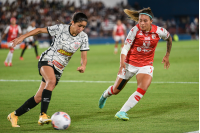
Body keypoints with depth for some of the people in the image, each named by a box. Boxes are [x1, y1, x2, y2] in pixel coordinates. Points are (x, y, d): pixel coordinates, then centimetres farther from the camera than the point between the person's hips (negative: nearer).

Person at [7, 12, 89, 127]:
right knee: (52, 80, -37)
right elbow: (40, 30, -2)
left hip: (58, 69, 4)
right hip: (47, 60, -4)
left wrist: (83, 66, -25)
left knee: (38, 98, 0)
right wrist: (22, 37, -6)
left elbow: (84, 56, -2)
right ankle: (43, 115, -40)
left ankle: (14, 115, 17)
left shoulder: (83, 37, -4)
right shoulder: (61, 28, -12)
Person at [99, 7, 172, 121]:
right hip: (130, 63, -1)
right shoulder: (135, 30, -17)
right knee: (116, 90, 9)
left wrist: (167, 56, 16)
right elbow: (125, 47, -18)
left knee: (142, 89, -25)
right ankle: (105, 95, 47)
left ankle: (122, 112, -18)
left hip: (146, 65, 1)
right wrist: (122, 63, -33)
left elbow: (169, 38, 12)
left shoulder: (159, 31, -12)